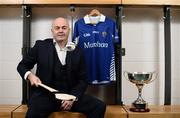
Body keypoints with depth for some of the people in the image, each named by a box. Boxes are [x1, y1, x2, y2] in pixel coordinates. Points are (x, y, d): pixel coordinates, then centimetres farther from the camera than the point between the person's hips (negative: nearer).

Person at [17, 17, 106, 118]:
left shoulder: (77, 52, 6)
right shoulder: (41, 46, 3)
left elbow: (82, 80, 7)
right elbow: (22, 65, 12)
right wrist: (30, 75, -10)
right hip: (45, 95, -2)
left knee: (99, 106, -15)